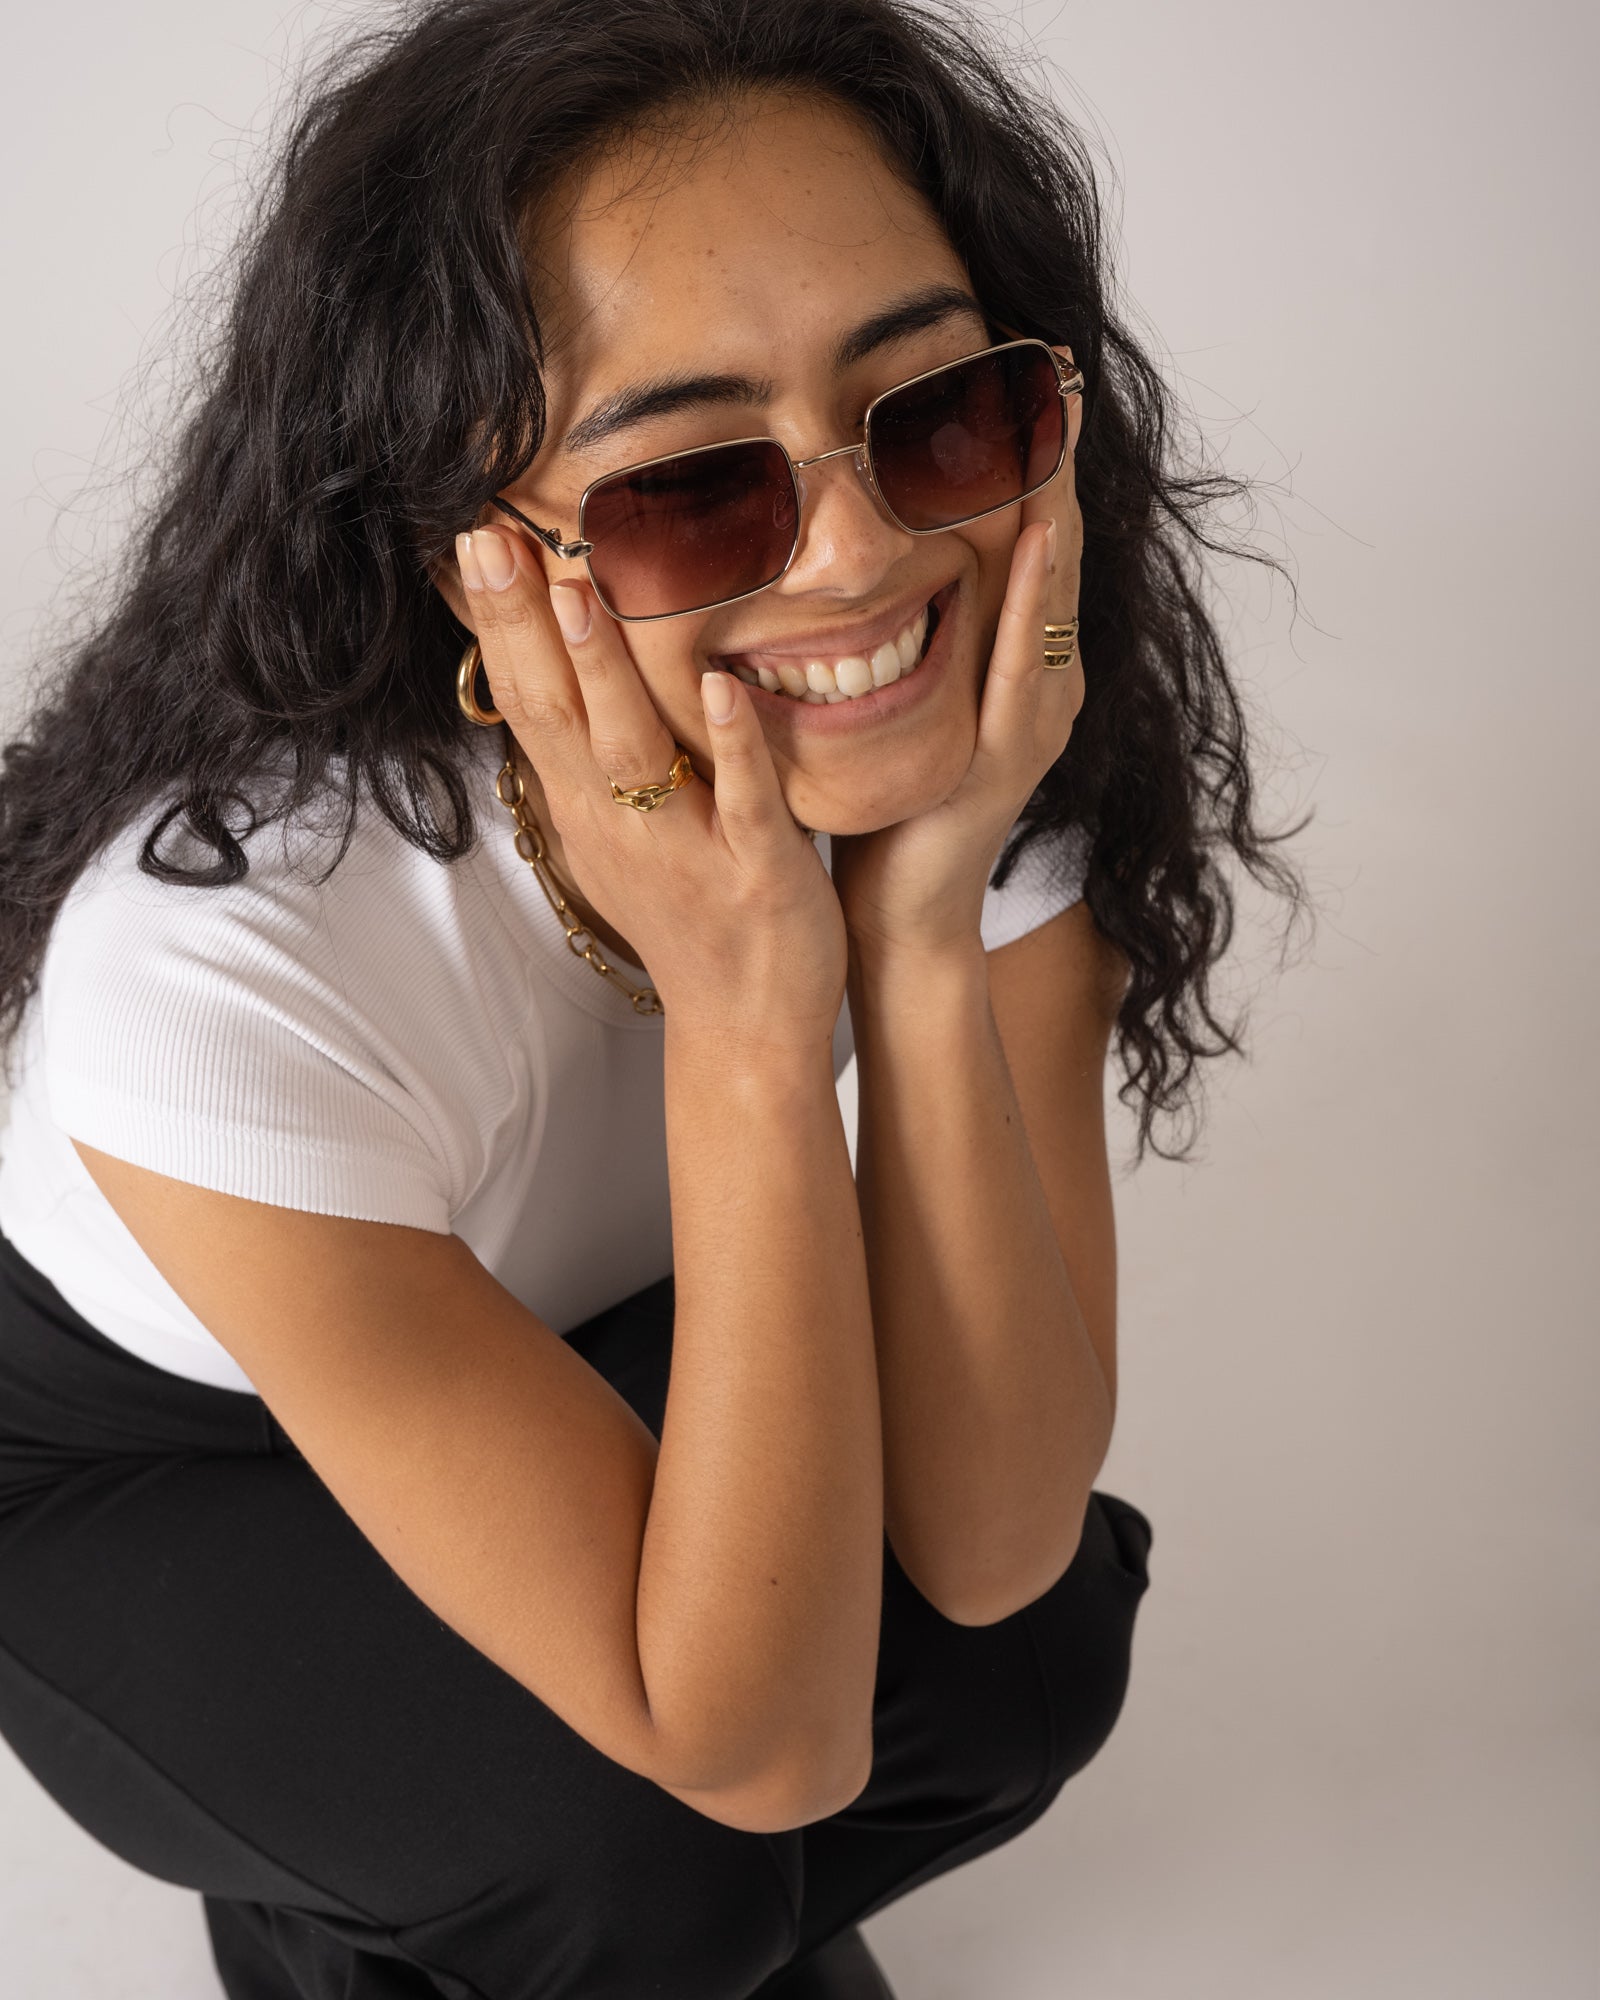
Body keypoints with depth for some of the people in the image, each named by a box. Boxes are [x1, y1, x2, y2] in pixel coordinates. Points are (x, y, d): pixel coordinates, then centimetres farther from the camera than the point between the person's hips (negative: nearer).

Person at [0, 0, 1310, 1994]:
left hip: (596, 1358, 4)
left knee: (1034, 1650, -18)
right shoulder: (220, 953, -39)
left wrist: (923, 935, -39)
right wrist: (743, 1016, -43)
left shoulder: (1004, 741, -23)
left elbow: (992, 1554, -26)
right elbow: (762, 1749, -34)